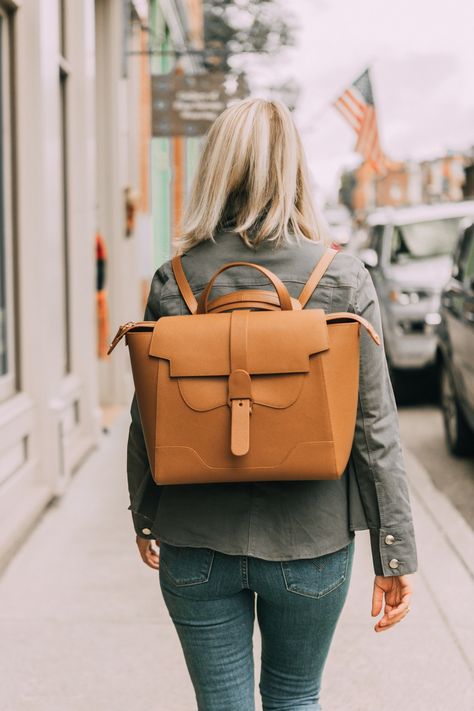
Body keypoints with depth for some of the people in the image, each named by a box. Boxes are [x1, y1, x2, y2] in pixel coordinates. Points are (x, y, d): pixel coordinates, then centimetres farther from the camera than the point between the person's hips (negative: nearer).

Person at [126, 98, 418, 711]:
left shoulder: (173, 281, -7)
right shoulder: (344, 280, -8)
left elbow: (148, 418, -1)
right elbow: (374, 425, -8)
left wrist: (143, 517, 15)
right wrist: (395, 553, -1)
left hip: (196, 545, 0)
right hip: (311, 544, 0)